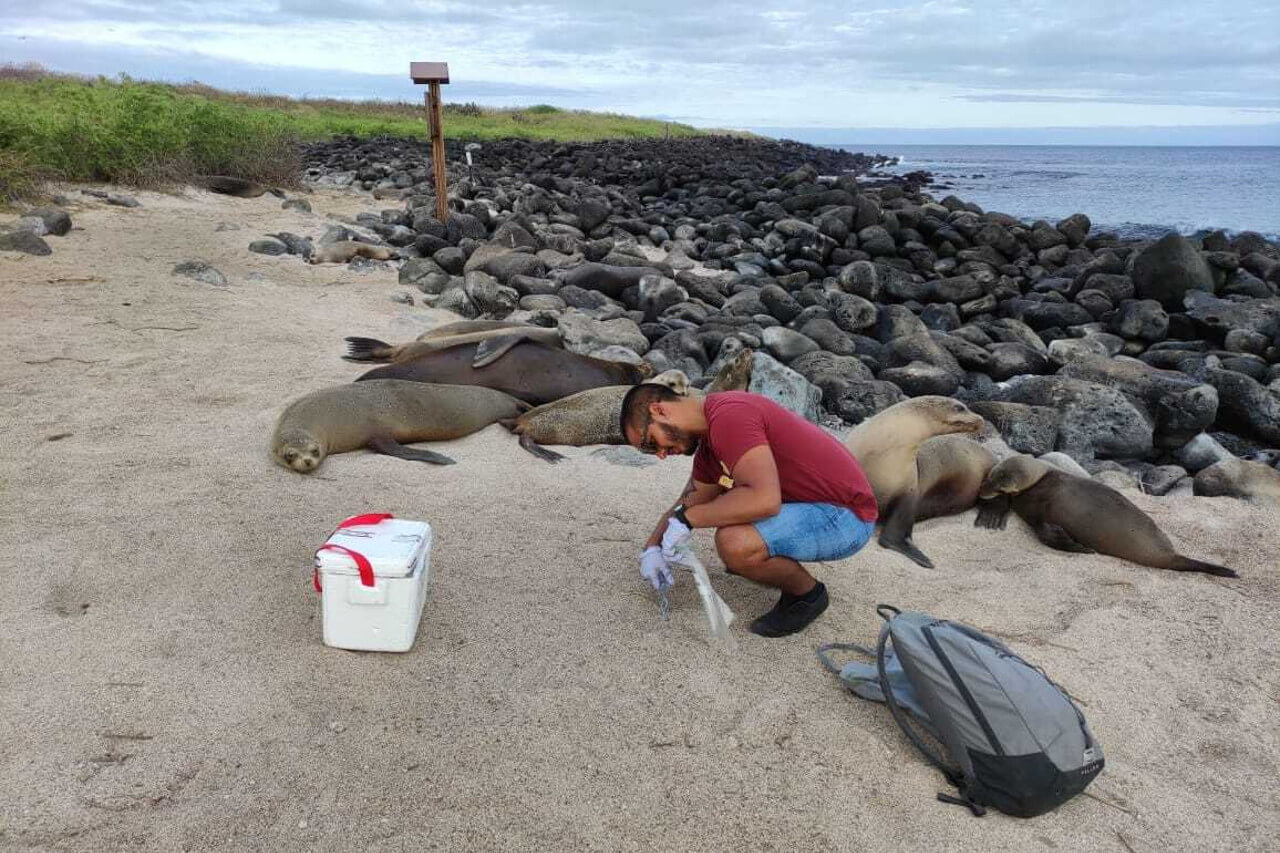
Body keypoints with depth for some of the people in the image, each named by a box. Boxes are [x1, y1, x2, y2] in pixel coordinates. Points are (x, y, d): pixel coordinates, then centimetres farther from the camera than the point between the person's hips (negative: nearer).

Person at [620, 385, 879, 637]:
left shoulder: (728, 415, -22)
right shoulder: (709, 436, 11)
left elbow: (765, 500, -32)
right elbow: (690, 501, 24)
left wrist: (687, 518, -20)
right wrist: (651, 548, 13)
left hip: (844, 515, -10)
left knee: (734, 544, -29)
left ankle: (806, 592, -2)